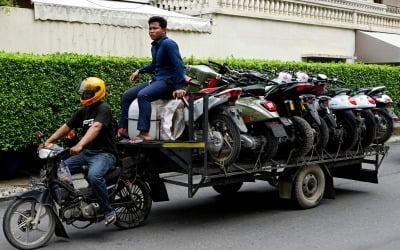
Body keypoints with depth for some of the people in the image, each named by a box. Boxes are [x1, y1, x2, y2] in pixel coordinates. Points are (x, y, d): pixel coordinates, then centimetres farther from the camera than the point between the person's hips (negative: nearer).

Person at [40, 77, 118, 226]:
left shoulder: (103, 109, -12)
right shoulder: (82, 111, 14)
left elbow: (96, 127, -30)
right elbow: (66, 127, 12)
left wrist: (80, 145, -44)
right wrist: (48, 141, -2)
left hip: (104, 153, -8)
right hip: (86, 152, 9)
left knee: (94, 176, -36)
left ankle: (108, 212, -21)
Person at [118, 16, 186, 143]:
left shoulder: (168, 43, -12)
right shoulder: (154, 46, 16)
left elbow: (179, 64, -21)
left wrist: (179, 87, -28)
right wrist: (140, 71, 22)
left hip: (168, 81, -10)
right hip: (156, 80, 10)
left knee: (143, 95, -34)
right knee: (127, 95, 6)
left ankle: (144, 133, -38)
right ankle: (123, 129, 6)